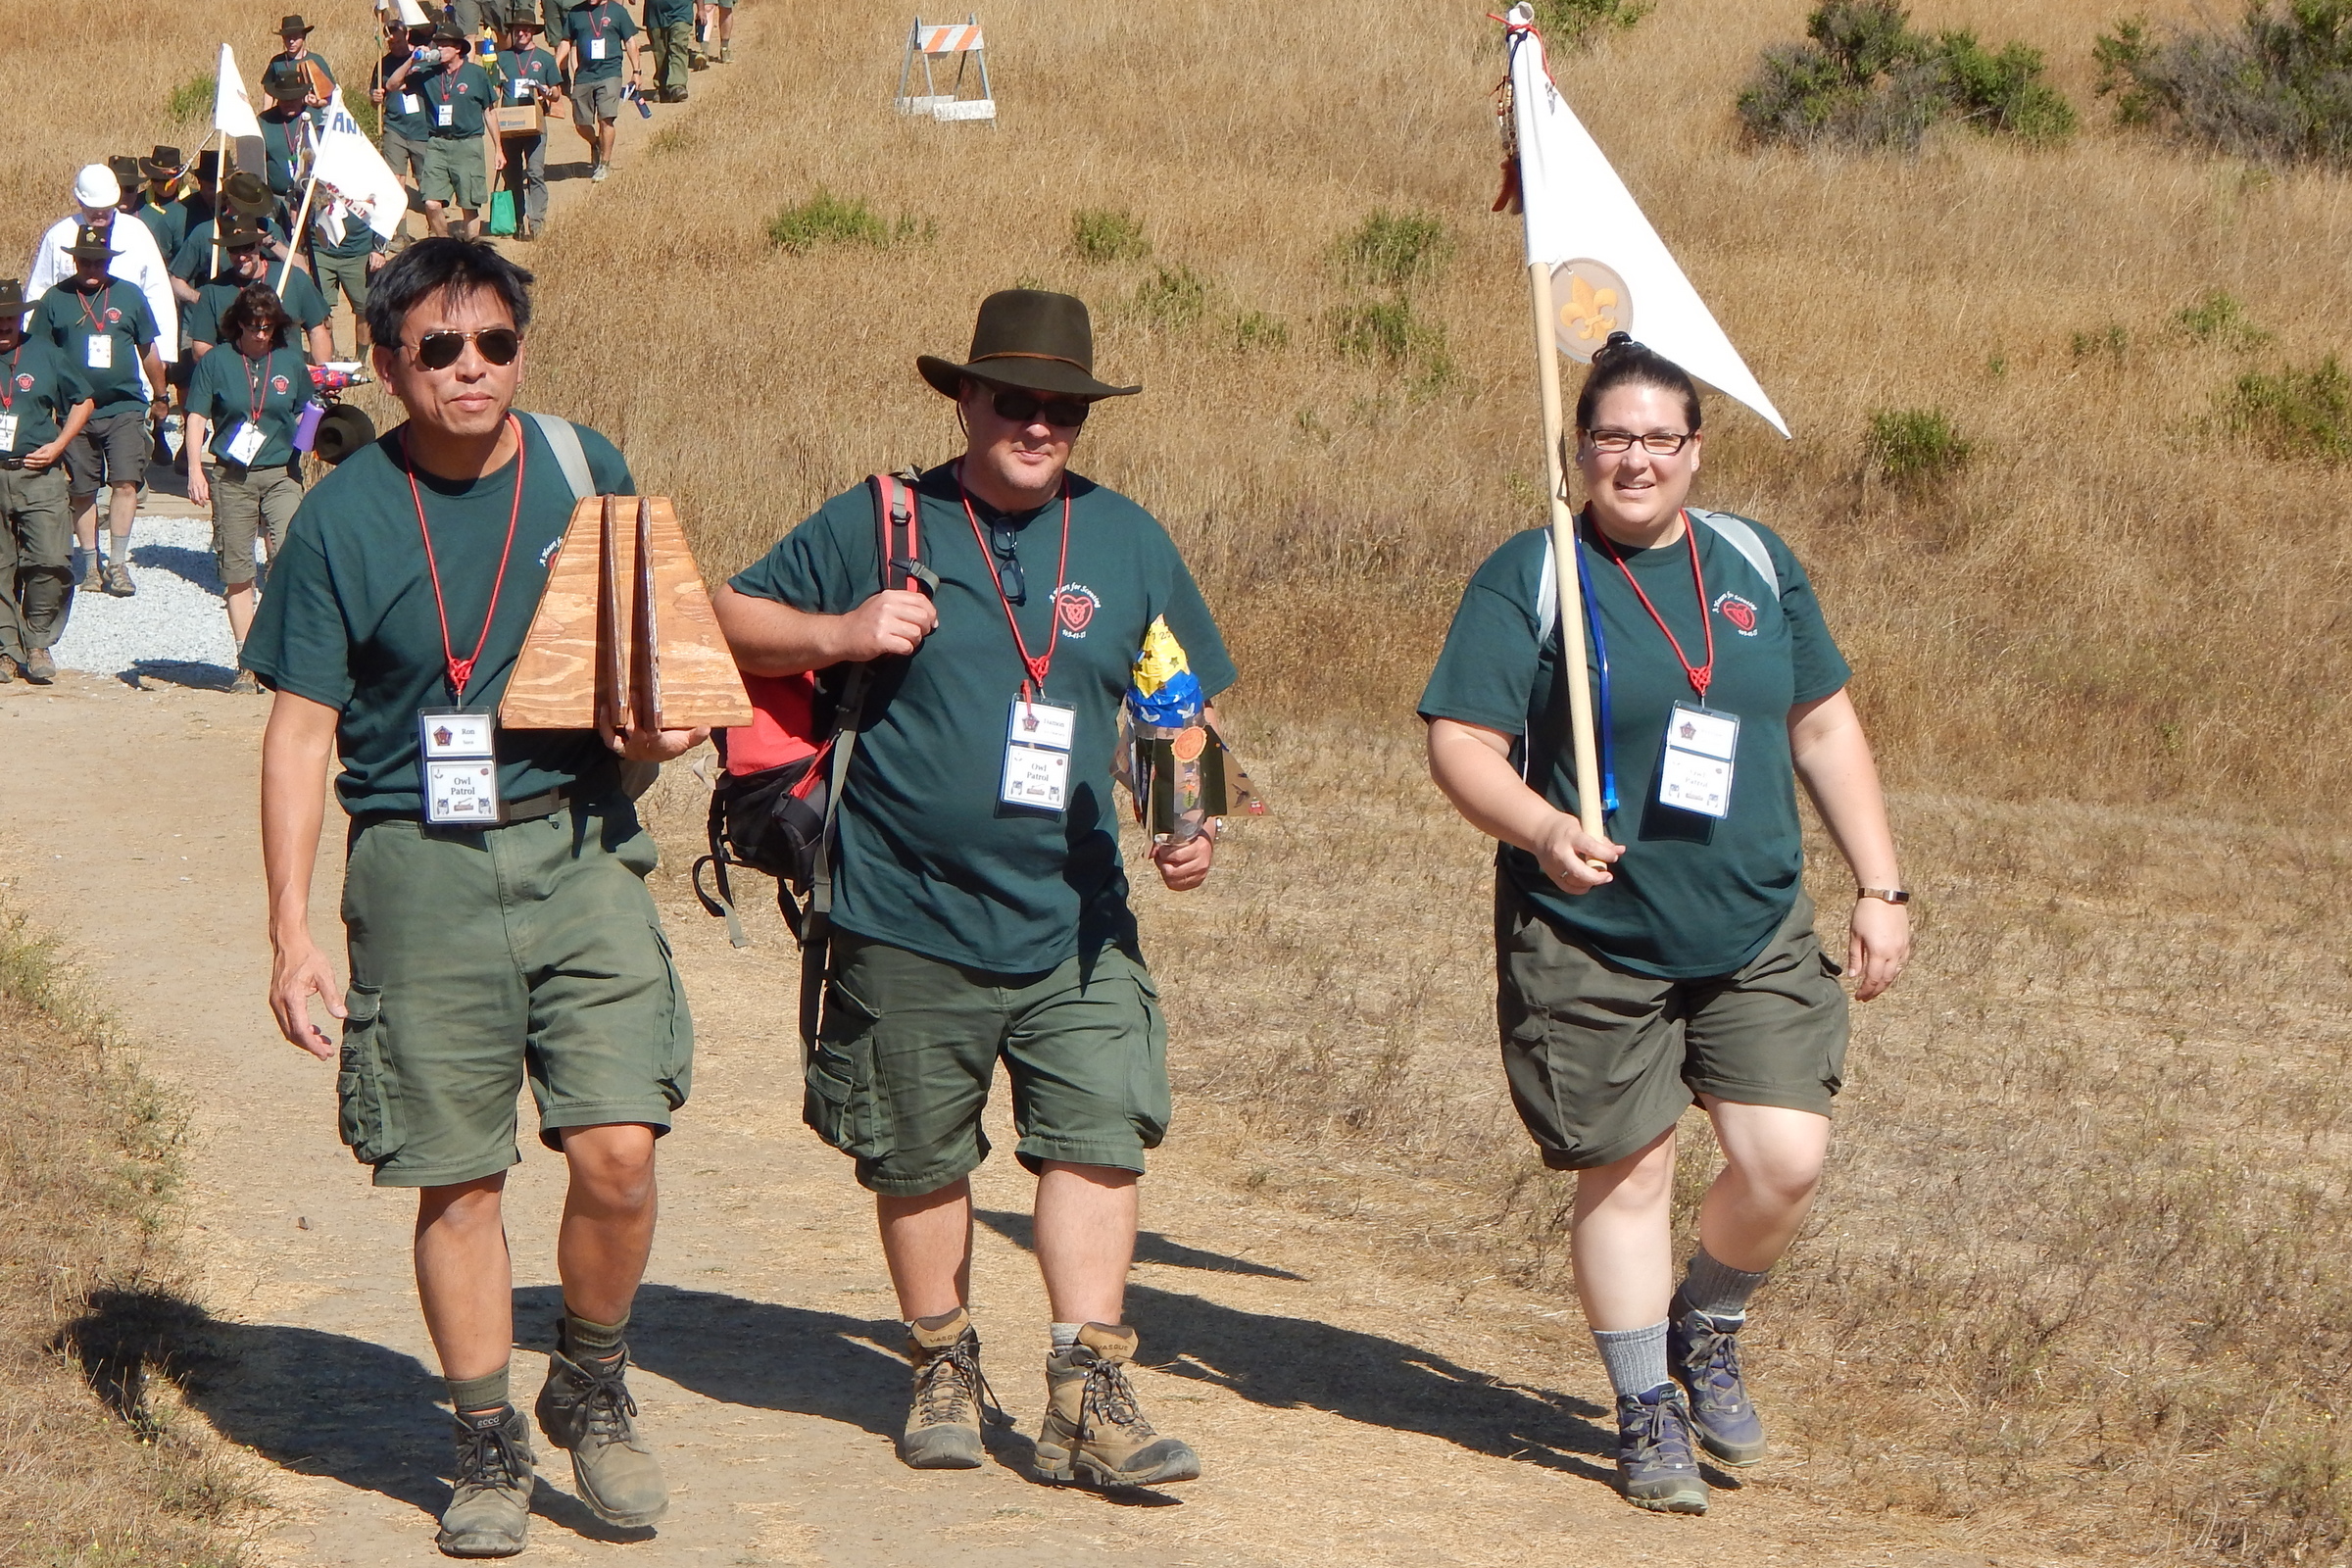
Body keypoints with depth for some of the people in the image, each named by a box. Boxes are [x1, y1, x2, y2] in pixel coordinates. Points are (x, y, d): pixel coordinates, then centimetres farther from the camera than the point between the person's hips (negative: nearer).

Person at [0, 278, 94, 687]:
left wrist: (58, 445, 4)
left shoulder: (43, 354, 9)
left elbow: (82, 401, 17)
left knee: (52, 561, -11)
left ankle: (38, 643, 4)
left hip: (39, 474, 0)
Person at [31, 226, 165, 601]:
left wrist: (159, 397, 22)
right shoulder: (55, 300, 3)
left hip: (125, 408, 0)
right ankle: (92, 565, 17)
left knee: (126, 482, -12)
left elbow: (149, 352, 15)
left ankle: (118, 564, -6)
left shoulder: (128, 295, 5)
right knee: (83, 490, 6)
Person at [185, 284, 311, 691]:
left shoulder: (292, 363, 8)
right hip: (230, 475, 0)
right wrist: (195, 468, -11)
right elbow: (197, 417, 1)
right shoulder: (215, 363, 3)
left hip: (281, 474, 0)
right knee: (236, 571, 3)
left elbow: (305, 414, 19)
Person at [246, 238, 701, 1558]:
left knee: (616, 1149, -10)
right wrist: (292, 929, -7)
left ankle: (592, 1392, 16)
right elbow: (302, 730, 0)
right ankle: (490, 1450, 17)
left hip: (578, 844, 1)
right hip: (422, 867, -1)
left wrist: (663, 724, -3)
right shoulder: (343, 518, -1)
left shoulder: (586, 472, 5)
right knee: (458, 1178, 2)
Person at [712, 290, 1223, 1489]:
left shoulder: (1127, 543, 8)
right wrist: (837, 634, -14)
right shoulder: (876, 527, -1)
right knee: (919, 1162, 8)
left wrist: (1189, 823, -2)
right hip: (908, 921, -2)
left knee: (1098, 1140, -7)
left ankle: (1088, 1394, -4)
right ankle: (943, 1369, 26)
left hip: (1074, 924, 2)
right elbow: (732, 623, 4)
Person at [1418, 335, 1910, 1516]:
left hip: (1754, 931, 3)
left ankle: (1706, 1331, 23)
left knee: (1785, 1160, -6)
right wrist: (1543, 829, -27)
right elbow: (1459, 745, -9)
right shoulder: (1528, 579, -4)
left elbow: (1824, 728, 15)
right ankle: (1647, 1413, 19)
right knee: (1626, 1173, 1)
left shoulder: (1756, 564, 9)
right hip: (1591, 939, -3)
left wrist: (1881, 889, 10)